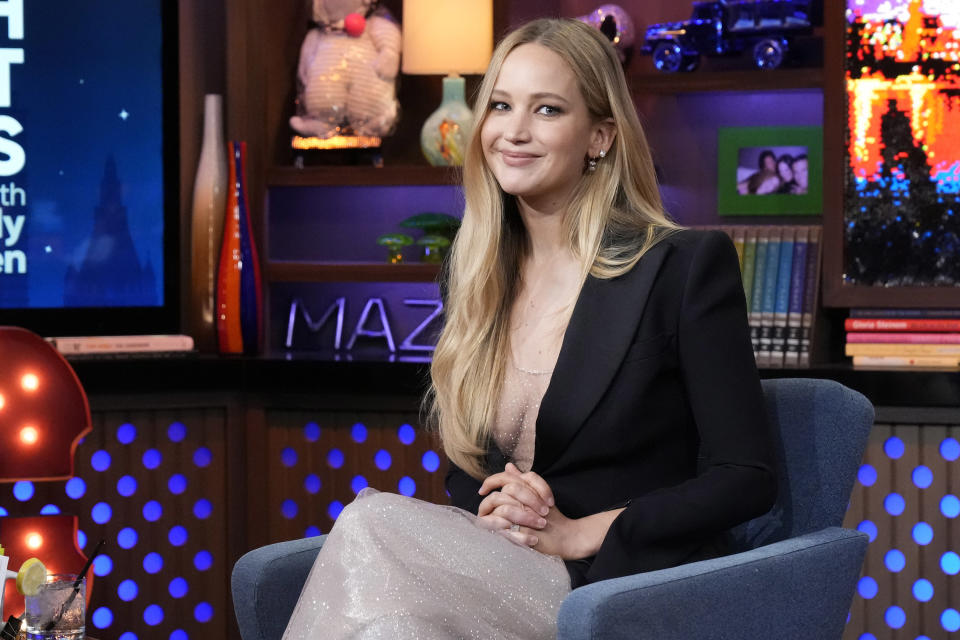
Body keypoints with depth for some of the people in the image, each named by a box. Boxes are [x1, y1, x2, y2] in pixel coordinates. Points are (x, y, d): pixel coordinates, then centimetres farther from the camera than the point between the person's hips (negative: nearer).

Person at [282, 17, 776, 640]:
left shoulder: (687, 267, -5)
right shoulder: (473, 273, 14)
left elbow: (747, 478, -6)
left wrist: (577, 534, -12)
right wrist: (486, 507, -3)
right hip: (495, 579, 5)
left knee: (373, 524, -28)